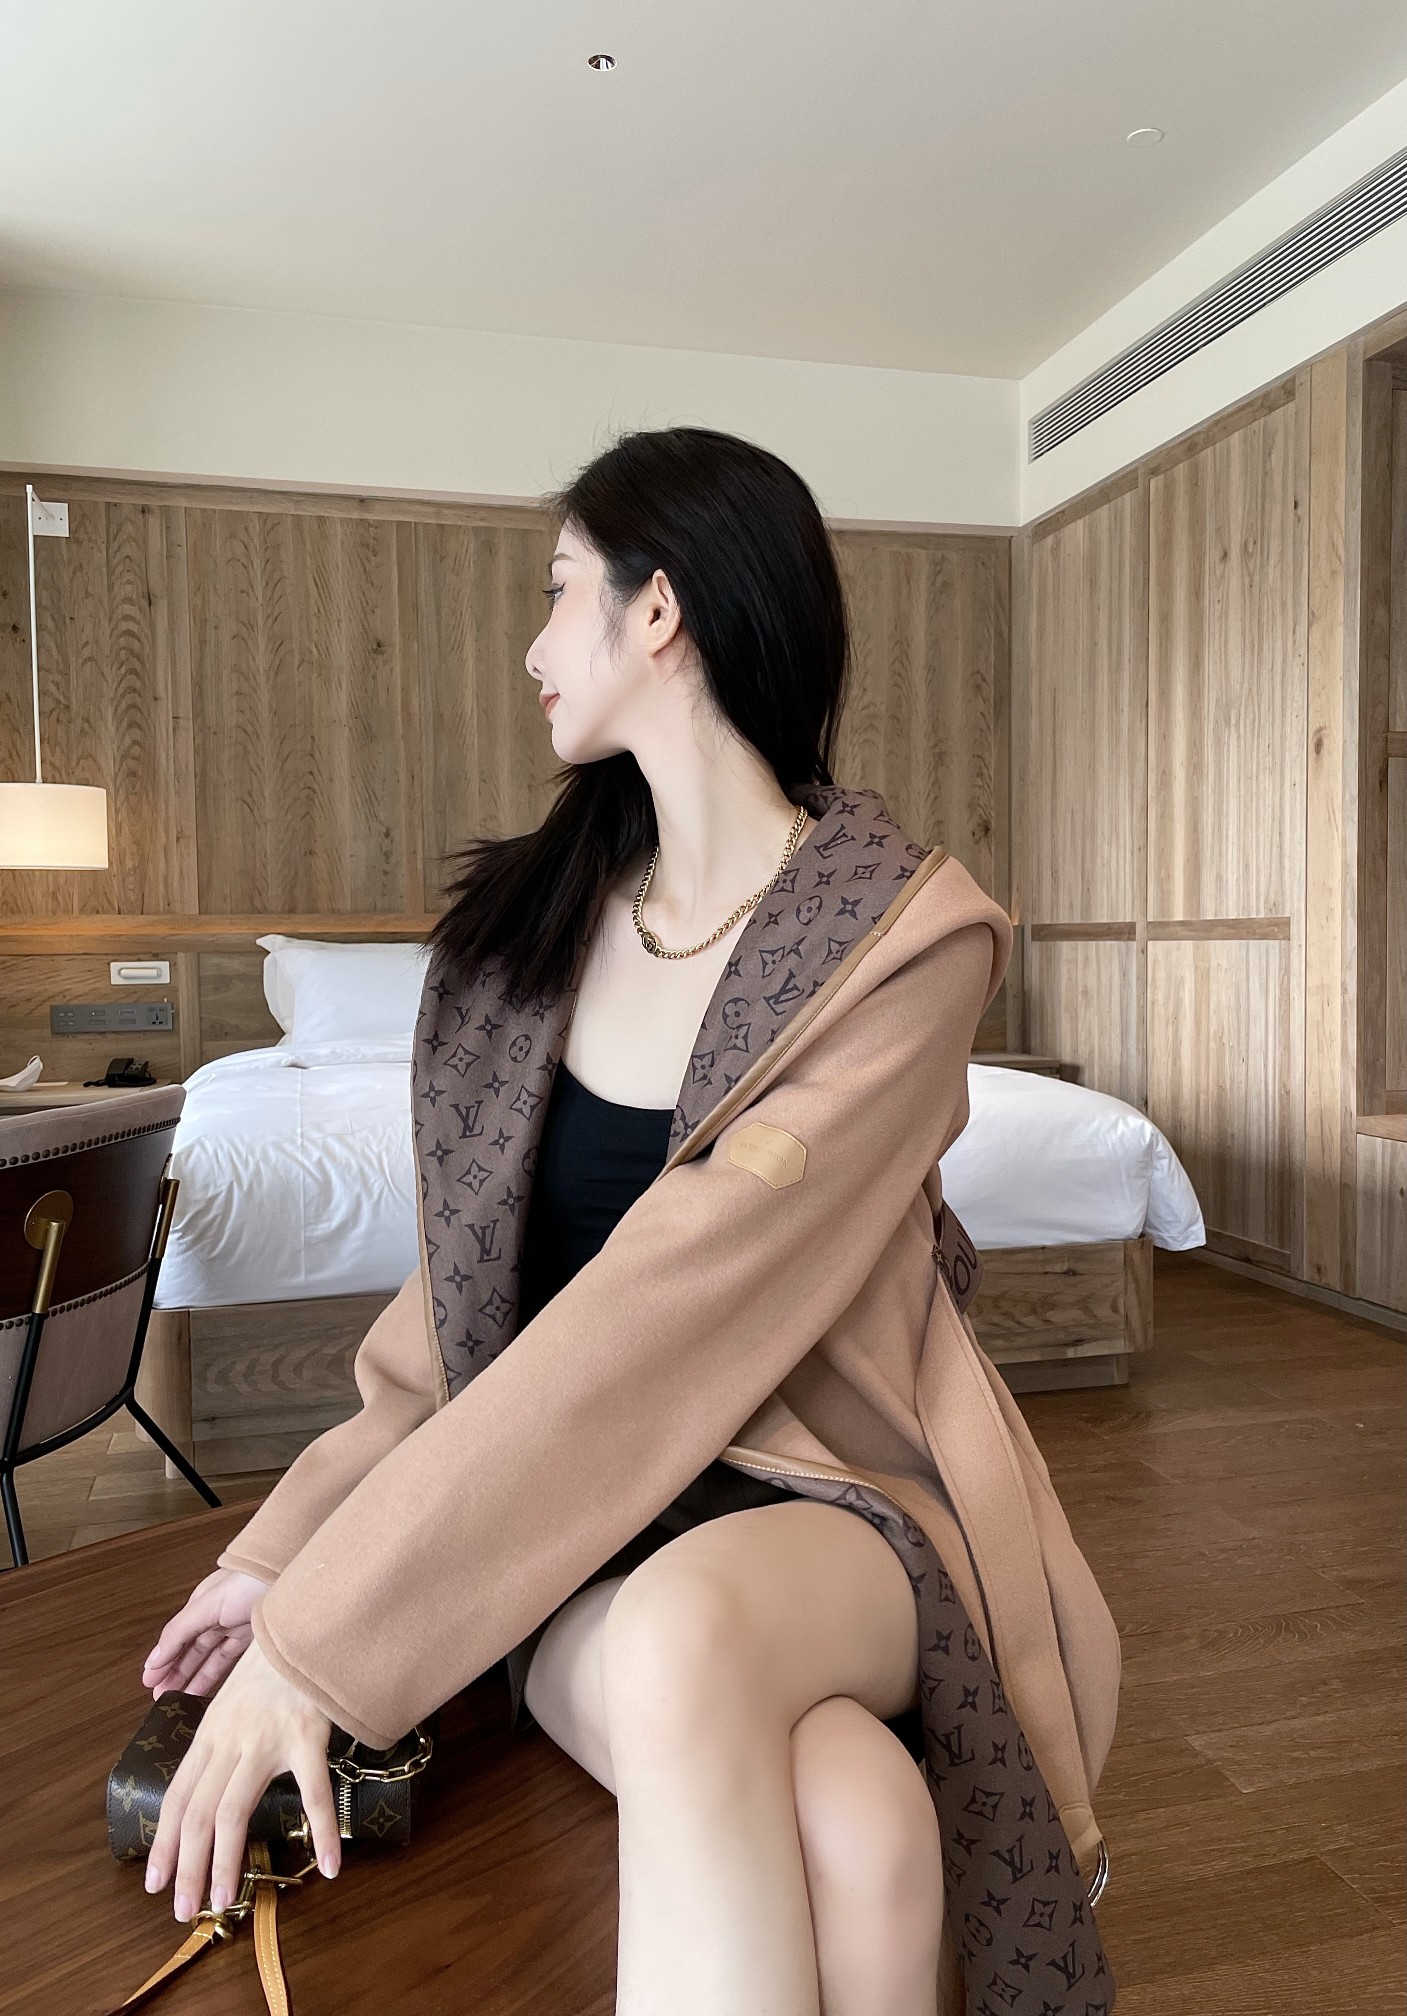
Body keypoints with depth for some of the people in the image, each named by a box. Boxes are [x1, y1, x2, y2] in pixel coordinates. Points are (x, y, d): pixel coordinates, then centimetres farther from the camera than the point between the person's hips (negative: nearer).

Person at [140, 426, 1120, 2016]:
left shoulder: (906, 936, -14)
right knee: (846, 1824, -30)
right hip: (573, 1518, 2)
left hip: (821, 1484, -2)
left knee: (687, 1634, -36)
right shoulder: (532, 912, 4)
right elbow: (468, 1281, 9)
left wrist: (318, 1636, -20)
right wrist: (291, 1537, 1)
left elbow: (671, 1308, -22)